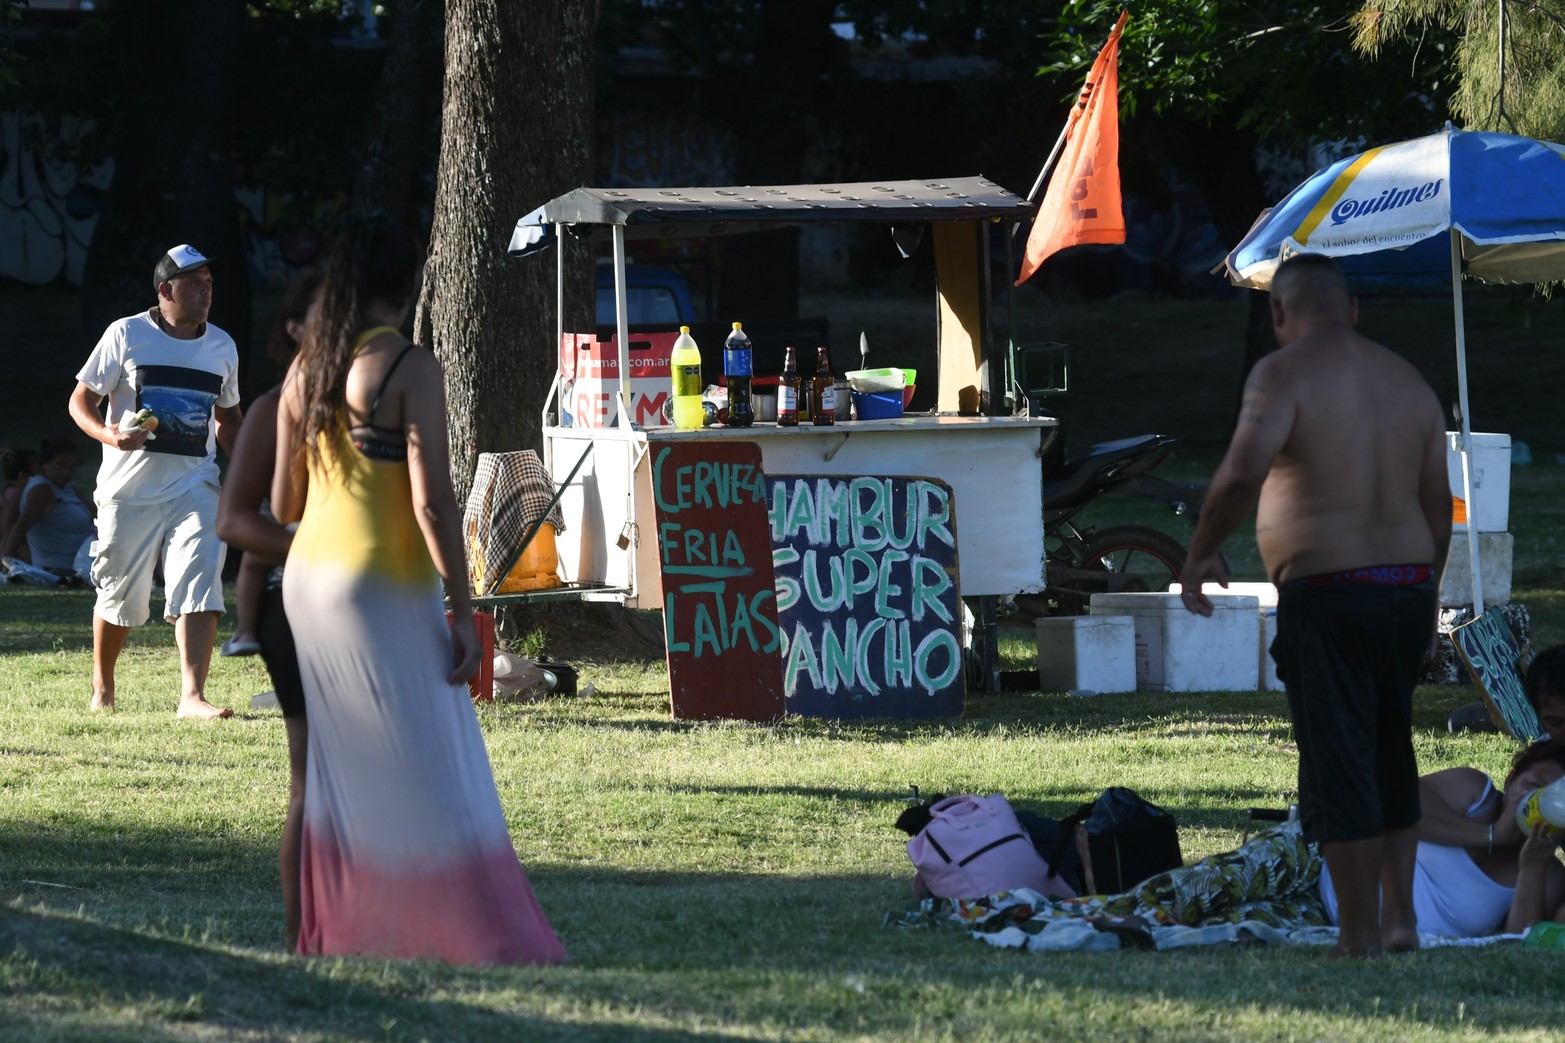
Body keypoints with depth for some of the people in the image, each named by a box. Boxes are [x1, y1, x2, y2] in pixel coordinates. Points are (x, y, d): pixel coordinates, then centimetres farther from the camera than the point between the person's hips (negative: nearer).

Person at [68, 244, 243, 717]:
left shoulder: (222, 346, 10)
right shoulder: (127, 335, -3)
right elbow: (82, 399, -1)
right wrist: (110, 435, -21)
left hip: (194, 486, 2)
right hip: (130, 486, -2)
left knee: (200, 584, -17)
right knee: (120, 595, 7)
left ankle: (193, 696, -23)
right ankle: (102, 687, 31)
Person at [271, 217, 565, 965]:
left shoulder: (306, 371, 7)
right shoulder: (411, 370, -14)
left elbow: (282, 501, 12)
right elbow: (432, 502, -18)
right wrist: (462, 614, -15)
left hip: (309, 574, 7)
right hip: (383, 587, -7)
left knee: (343, 768, 15)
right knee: (427, 767, -5)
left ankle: (339, 929, 17)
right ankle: (476, 934, -5)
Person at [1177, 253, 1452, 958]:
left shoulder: (1285, 374, -8)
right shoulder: (1408, 382, 12)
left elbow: (1242, 472, -22)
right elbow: (1438, 506, 13)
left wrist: (1200, 554, -9)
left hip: (1325, 596, -6)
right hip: (1407, 589, 6)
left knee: (1339, 767, -2)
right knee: (1391, 755, 20)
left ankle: (1360, 936, 0)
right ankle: (1400, 913, 17)